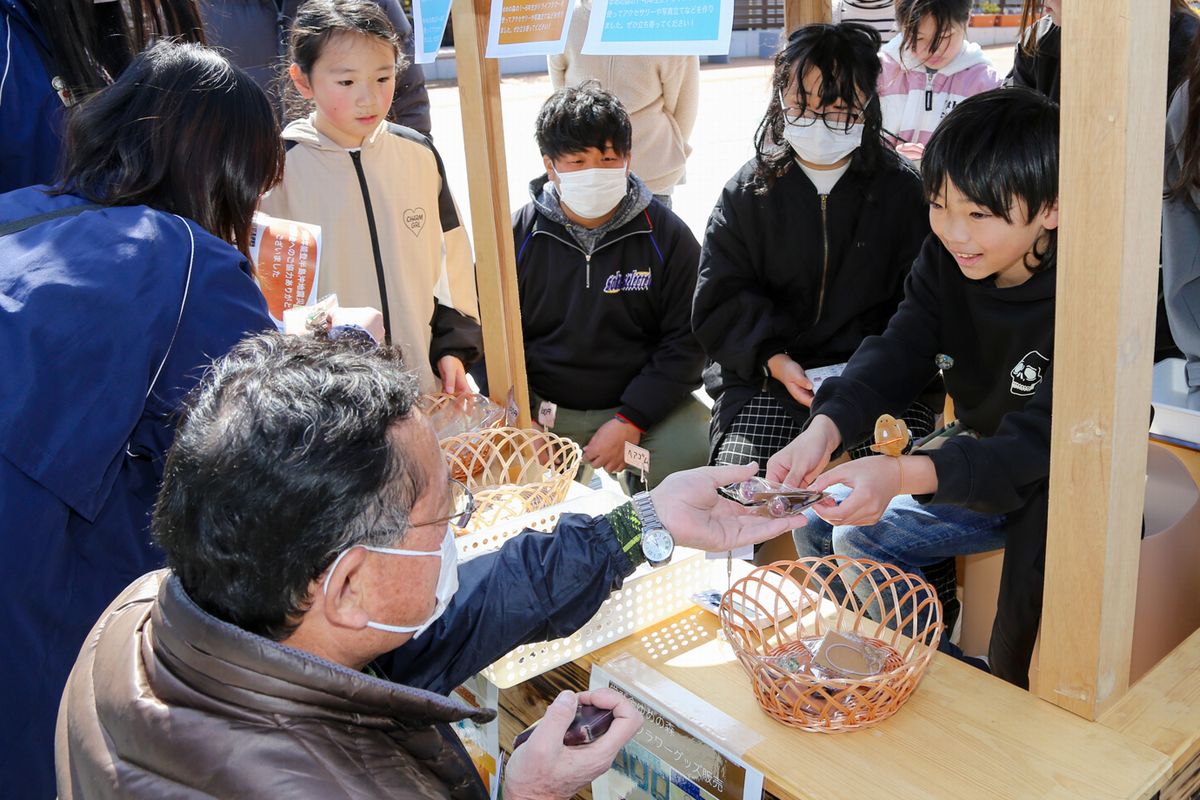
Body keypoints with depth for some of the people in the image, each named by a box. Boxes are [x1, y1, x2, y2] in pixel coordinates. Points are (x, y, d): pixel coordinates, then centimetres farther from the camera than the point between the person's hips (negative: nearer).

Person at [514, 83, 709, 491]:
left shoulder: (667, 235, -2)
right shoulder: (517, 238, 0)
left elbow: (686, 342, -4)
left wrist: (629, 421, -14)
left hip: (645, 403, 0)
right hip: (542, 410, 0)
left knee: (694, 454, -25)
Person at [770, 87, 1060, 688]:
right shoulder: (944, 258, -8)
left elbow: (1035, 445, -35)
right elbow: (897, 353, -15)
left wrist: (903, 474, -51)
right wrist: (826, 428, -37)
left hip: (1060, 490, -7)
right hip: (975, 455, 7)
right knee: (820, 521, -4)